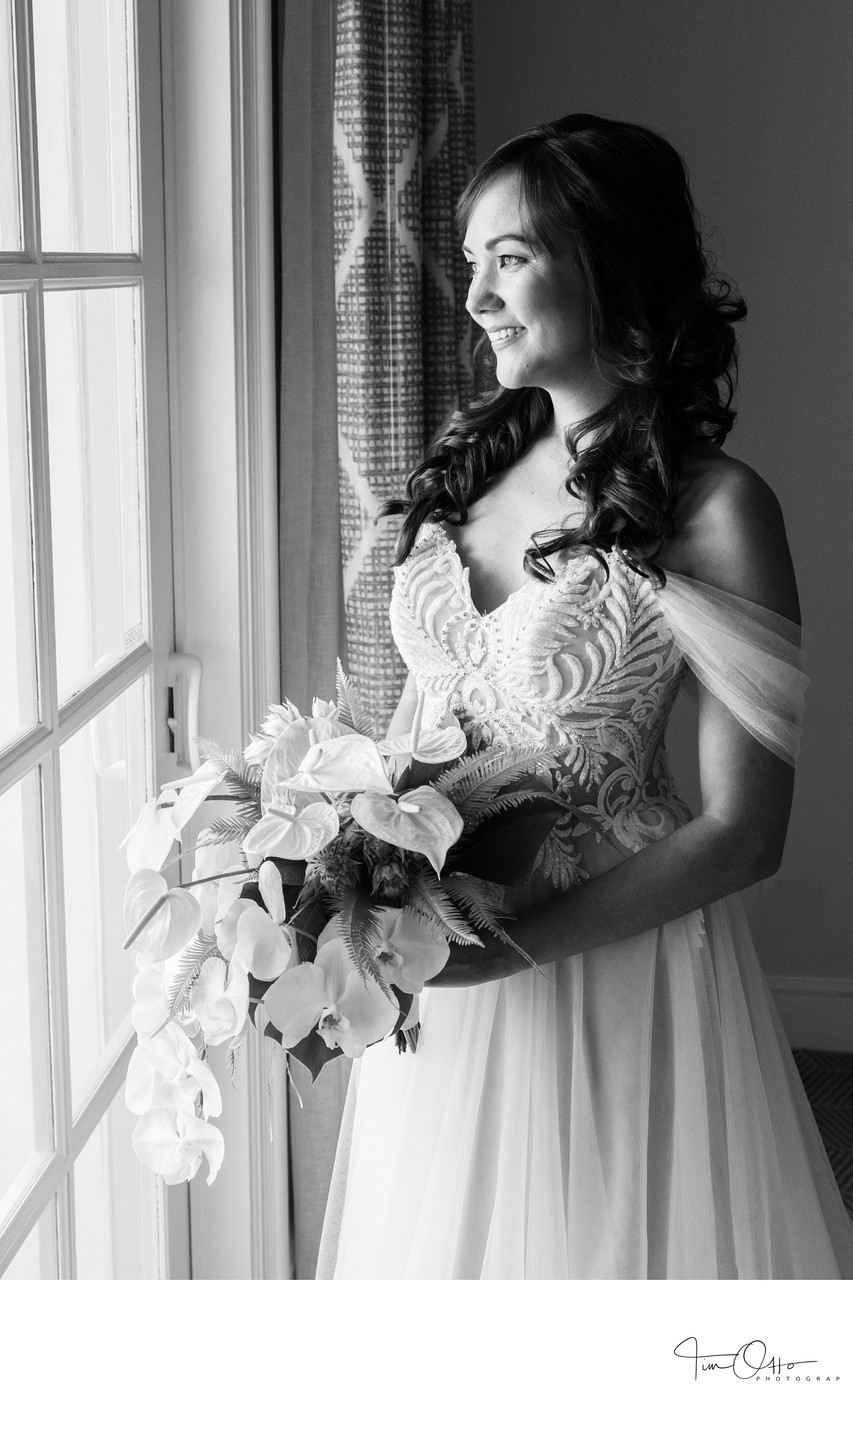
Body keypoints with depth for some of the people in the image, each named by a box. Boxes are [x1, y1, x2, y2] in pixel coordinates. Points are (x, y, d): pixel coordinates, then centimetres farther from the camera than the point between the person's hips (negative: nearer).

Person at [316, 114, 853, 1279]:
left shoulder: (711, 509, -17)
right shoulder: (472, 461, 2)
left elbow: (743, 832, -17)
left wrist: (510, 943, -21)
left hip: (616, 956, -5)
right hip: (435, 973, 6)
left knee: (603, 1238, 14)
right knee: (447, 1230, 22)